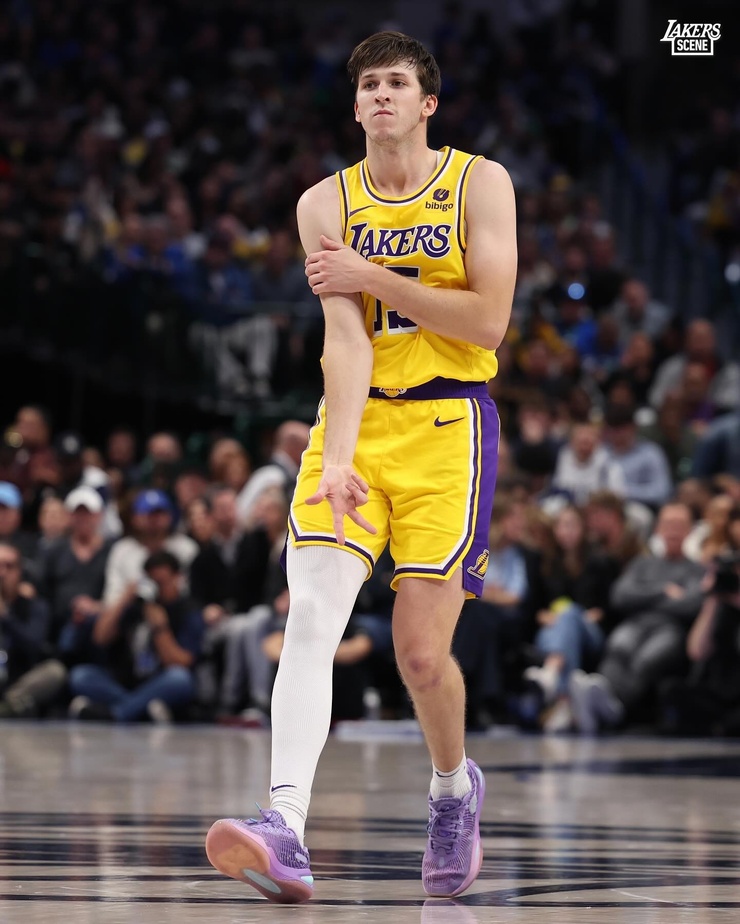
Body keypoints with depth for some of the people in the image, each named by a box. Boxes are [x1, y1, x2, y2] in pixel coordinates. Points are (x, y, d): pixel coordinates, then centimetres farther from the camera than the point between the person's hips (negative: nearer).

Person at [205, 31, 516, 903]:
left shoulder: (479, 183, 0)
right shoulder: (326, 203, 4)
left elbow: (488, 318, -10)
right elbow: (345, 338, -9)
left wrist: (371, 277, -12)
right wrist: (337, 460, -23)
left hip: (448, 424, -2)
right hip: (356, 418, 2)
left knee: (421, 649, -5)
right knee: (310, 615, -17)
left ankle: (453, 786, 27)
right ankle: (286, 830, -28)